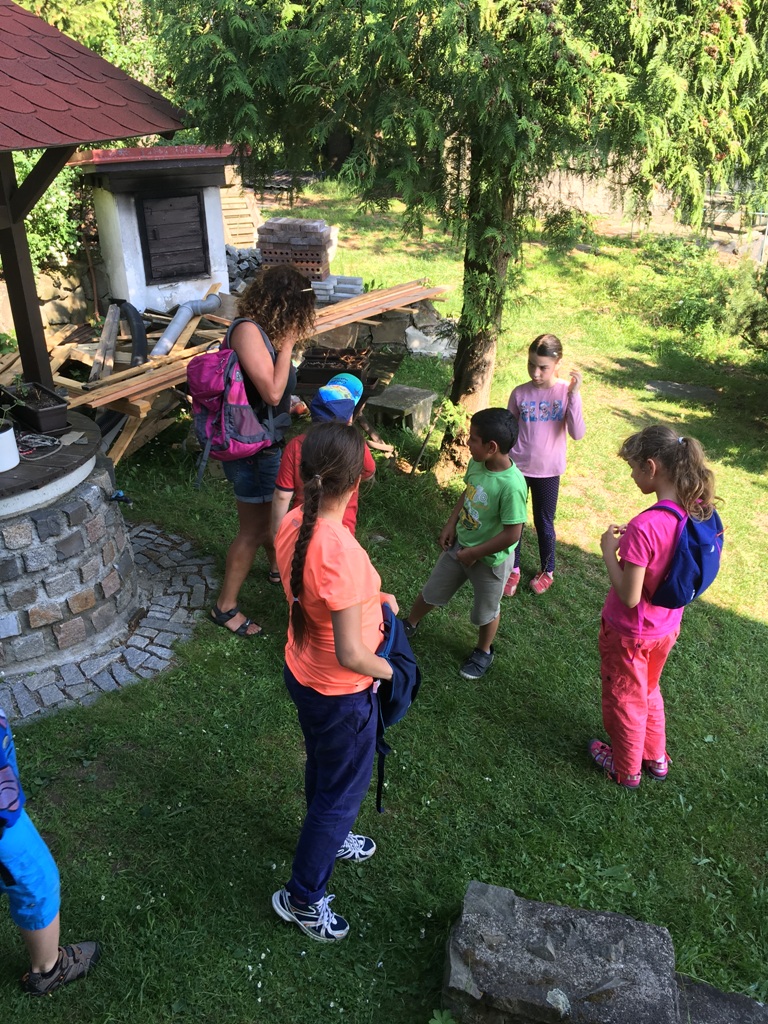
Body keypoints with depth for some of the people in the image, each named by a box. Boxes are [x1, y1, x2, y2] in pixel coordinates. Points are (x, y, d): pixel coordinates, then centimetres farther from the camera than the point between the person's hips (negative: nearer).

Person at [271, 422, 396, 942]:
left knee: (323, 768, 32)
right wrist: (386, 669, -12)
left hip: (302, 672, 8)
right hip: (341, 693, -8)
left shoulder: (293, 524, -12)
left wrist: (371, 597, 5)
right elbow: (351, 655, -31)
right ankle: (303, 897, 36)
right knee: (344, 790, 17)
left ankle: (329, 839, 59)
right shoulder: (343, 553, -37)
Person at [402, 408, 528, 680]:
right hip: (459, 544, 6)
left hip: (490, 559, -6)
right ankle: (409, 624, 50)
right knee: (432, 591, 24)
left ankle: (483, 652, 47)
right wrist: (450, 525, -2)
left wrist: (473, 553, -20)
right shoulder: (477, 464, -13)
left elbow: (512, 535, -29)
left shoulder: (512, 485, -34)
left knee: (486, 610, 20)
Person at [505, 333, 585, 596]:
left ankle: (547, 570, 36)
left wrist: (574, 394, -27)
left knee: (544, 523, 14)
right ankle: (513, 570, 32)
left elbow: (577, 434, -20)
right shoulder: (520, 393, -7)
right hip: (517, 468, 1)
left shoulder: (566, 392, -11)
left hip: (548, 471, -1)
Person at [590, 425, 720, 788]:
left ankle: (626, 770, 42)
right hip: (666, 628, 7)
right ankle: (655, 758, 51)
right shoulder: (699, 513, -11)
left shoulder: (644, 526, -35)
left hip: (629, 633, -7)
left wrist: (609, 550, -19)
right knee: (649, 691, 31)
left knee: (624, 699, 19)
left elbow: (629, 597, -29)